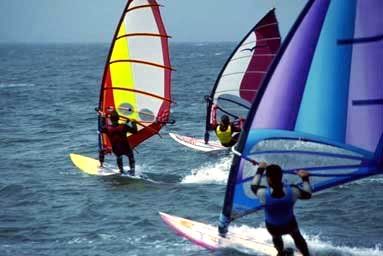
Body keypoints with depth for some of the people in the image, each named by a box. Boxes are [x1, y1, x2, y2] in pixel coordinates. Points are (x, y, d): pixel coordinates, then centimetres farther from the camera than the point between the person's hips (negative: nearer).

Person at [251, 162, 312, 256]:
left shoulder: (263, 193, -35)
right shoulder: (292, 191, -32)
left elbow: (254, 186, -11)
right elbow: (307, 194, -11)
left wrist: (260, 170, 1)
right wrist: (305, 178, 2)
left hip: (272, 228, 1)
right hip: (290, 225, -1)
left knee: (276, 237, 37)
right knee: (297, 237, 33)